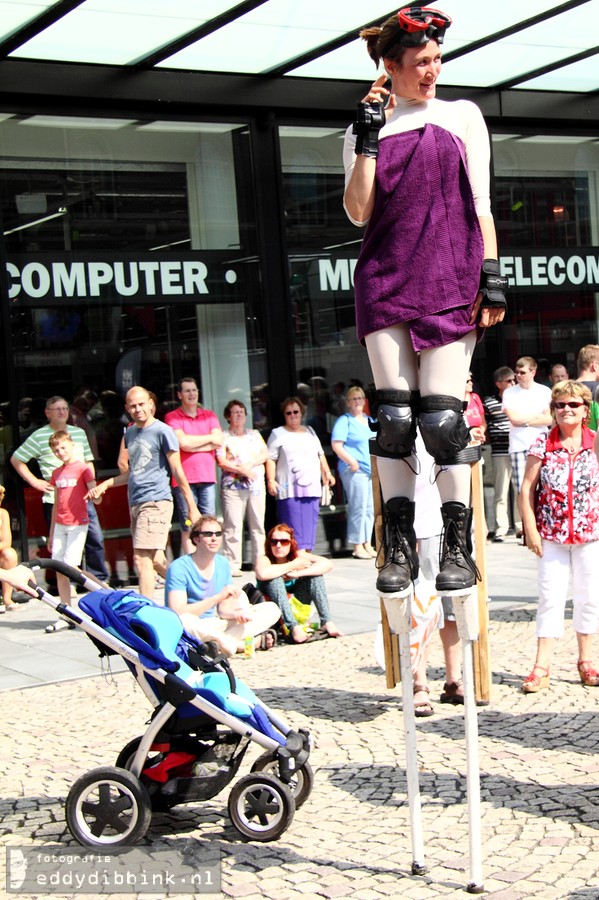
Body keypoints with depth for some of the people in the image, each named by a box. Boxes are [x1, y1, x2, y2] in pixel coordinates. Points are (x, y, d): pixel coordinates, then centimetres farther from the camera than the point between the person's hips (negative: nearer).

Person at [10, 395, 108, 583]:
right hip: (55, 500, -4)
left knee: (95, 538, 3)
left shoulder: (79, 433, 14)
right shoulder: (39, 436, 0)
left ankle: (99, 579, 15)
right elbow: (16, 459, 3)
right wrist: (34, 481, -2)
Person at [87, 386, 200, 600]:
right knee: (155, 561, 12)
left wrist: (192, 508, -7)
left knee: (142, 559, -14)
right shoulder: (130, 433, 16)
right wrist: (105, 484, 15)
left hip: (156, 502, -8)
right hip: (135, 503, 8)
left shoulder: (162, 432, -6)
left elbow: (177, 472, -6)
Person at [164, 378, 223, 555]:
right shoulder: (172, 417, 4)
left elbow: (219, 442, 3)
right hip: (184, 479, -4)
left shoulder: (209, 415, 17)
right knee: (188, 527, -4)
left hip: (207, 477, 4)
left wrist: (193, 445, -6)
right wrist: (209, 438, 1)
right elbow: (183, 442, -12)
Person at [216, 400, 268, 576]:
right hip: (233, 486, -4)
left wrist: (250, 464, -8)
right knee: (233, 526, -8)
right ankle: (233, 565, -9)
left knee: (258, 525, 4)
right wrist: (242, 470, -14)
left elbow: (265, 454, 8)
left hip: (256, 484, 4)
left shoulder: (254, 434, 18)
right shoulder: (223, 437, 5)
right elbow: (221, 461, -6)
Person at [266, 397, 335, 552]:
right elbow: (270, 459, -3)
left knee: (310, 524, 1)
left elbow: (320, 455, 26)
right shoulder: (277, 434, 6)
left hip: (311, 486, 5)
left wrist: (327, 473, 15)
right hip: (289, 490, -5)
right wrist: (270, 480, -13)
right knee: (293, 526, -10)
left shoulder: (310, 431, 21)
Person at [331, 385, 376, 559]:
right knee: (358, 508, -8)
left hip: (372, 471, 7)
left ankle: (367, 544, 16)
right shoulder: (344, 421, -3)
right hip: (354, 471, -7)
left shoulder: (369, 421, 20)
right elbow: (336, 445, -11)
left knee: (370, 509, 9)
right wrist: (351, 462, -18)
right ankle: (358, 547, -4)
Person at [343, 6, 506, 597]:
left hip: (449, 280, -1)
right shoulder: (367, 129, 14)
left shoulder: (462, 117, 13)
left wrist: (491, 276, 1)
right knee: (393, 415, -3)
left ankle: (458, 547, 1)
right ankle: (399, 545, 4)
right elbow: (358, 212, 3)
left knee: (442, 415, -8)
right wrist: (368, 138, -3)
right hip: (385, 279, 1)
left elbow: (480, 205, 10)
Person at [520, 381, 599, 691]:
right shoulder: (542, 444, -4)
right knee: (550, 598, -1)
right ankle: (541, 668, 3)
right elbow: (527, 488, -2)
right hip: (552, 535, -1)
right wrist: (531, 529, -6)